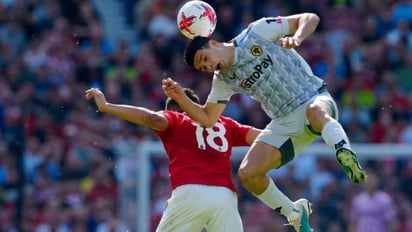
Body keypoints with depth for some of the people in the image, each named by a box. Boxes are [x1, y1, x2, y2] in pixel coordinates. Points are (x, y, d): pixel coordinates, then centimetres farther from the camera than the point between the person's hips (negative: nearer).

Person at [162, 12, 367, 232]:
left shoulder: (256, 33, -7)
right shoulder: (223, 80, 9)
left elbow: (310, 18, -7)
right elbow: (207, 119, 11)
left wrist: (297, 37, -28)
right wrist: (180, 98, -3)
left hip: (314, 99, -6)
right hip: (285, 123, 6)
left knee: (315, 111, -44)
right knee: (247, 174, -9)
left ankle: (348, 161, -53)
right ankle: (294, 213, 11)